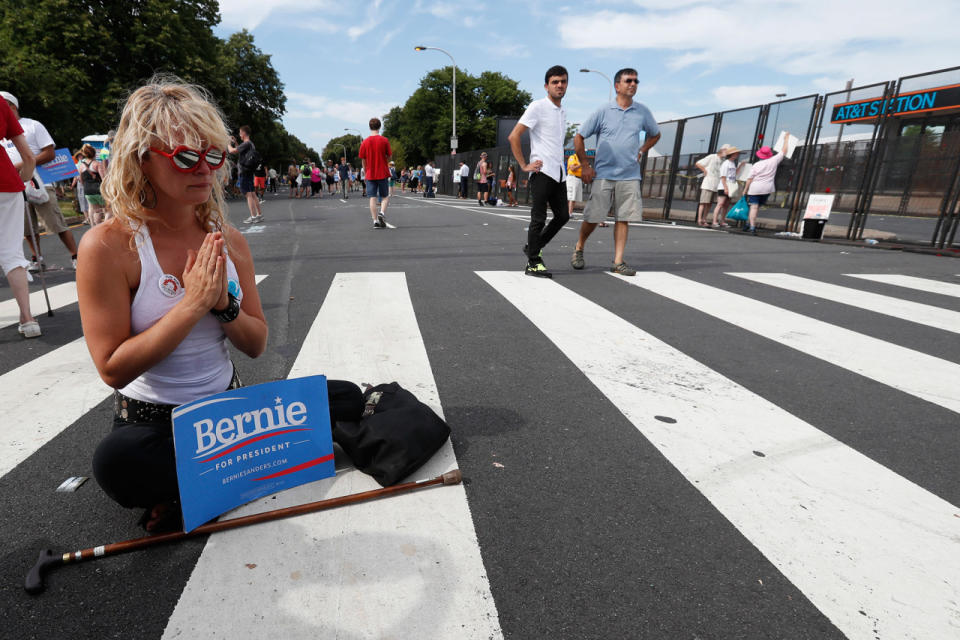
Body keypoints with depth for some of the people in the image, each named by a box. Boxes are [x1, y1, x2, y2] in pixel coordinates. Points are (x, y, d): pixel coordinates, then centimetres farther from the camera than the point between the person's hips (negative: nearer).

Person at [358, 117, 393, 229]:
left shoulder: (364, 142, 0)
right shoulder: (384, 140, -5)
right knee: (385, 196, 11)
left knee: (372, 198, 3)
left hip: (370, 174, 1)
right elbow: (390, 157, 1)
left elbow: (363, 160, 5)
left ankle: (375, 221, -2)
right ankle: (381, 213, -13)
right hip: (383, 173, -1)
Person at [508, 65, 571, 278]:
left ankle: (533, 247, 23)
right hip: (542, 172, -8)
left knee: (562, 216, 9)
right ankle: (533, 263, 4)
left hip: (559, 173, 8)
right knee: (539, 218, -5)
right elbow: (513, 136, -11)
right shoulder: (538, 107, -4)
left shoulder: (563, 113, 19)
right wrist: (524, 165, -13)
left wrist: (562, 165, 19)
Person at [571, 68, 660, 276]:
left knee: (623, 219, -1)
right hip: (603, 175, -3)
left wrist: (641, 151, 12)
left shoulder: (643, 112, 10)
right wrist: (585, 166, -1)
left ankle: (618, 261, 4)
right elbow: (578, 137, 4)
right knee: (592, 218, -2)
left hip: (630, 176, 3)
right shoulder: (603, 112, 0)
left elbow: (655, 134, 27)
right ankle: (579, 249, 23)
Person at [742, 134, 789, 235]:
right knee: (757, 207, 14)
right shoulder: (774, 161, 1)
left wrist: (745, 189, 3)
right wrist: (786, 139, 26)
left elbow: (750, 178, -5)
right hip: (767, 189, 3)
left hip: (755, 189, -3)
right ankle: (749, 225, 18)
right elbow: (783, 151, 14)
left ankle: (752, 227, -15)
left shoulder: (756, 165, -4)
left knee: (754, 207, -6)